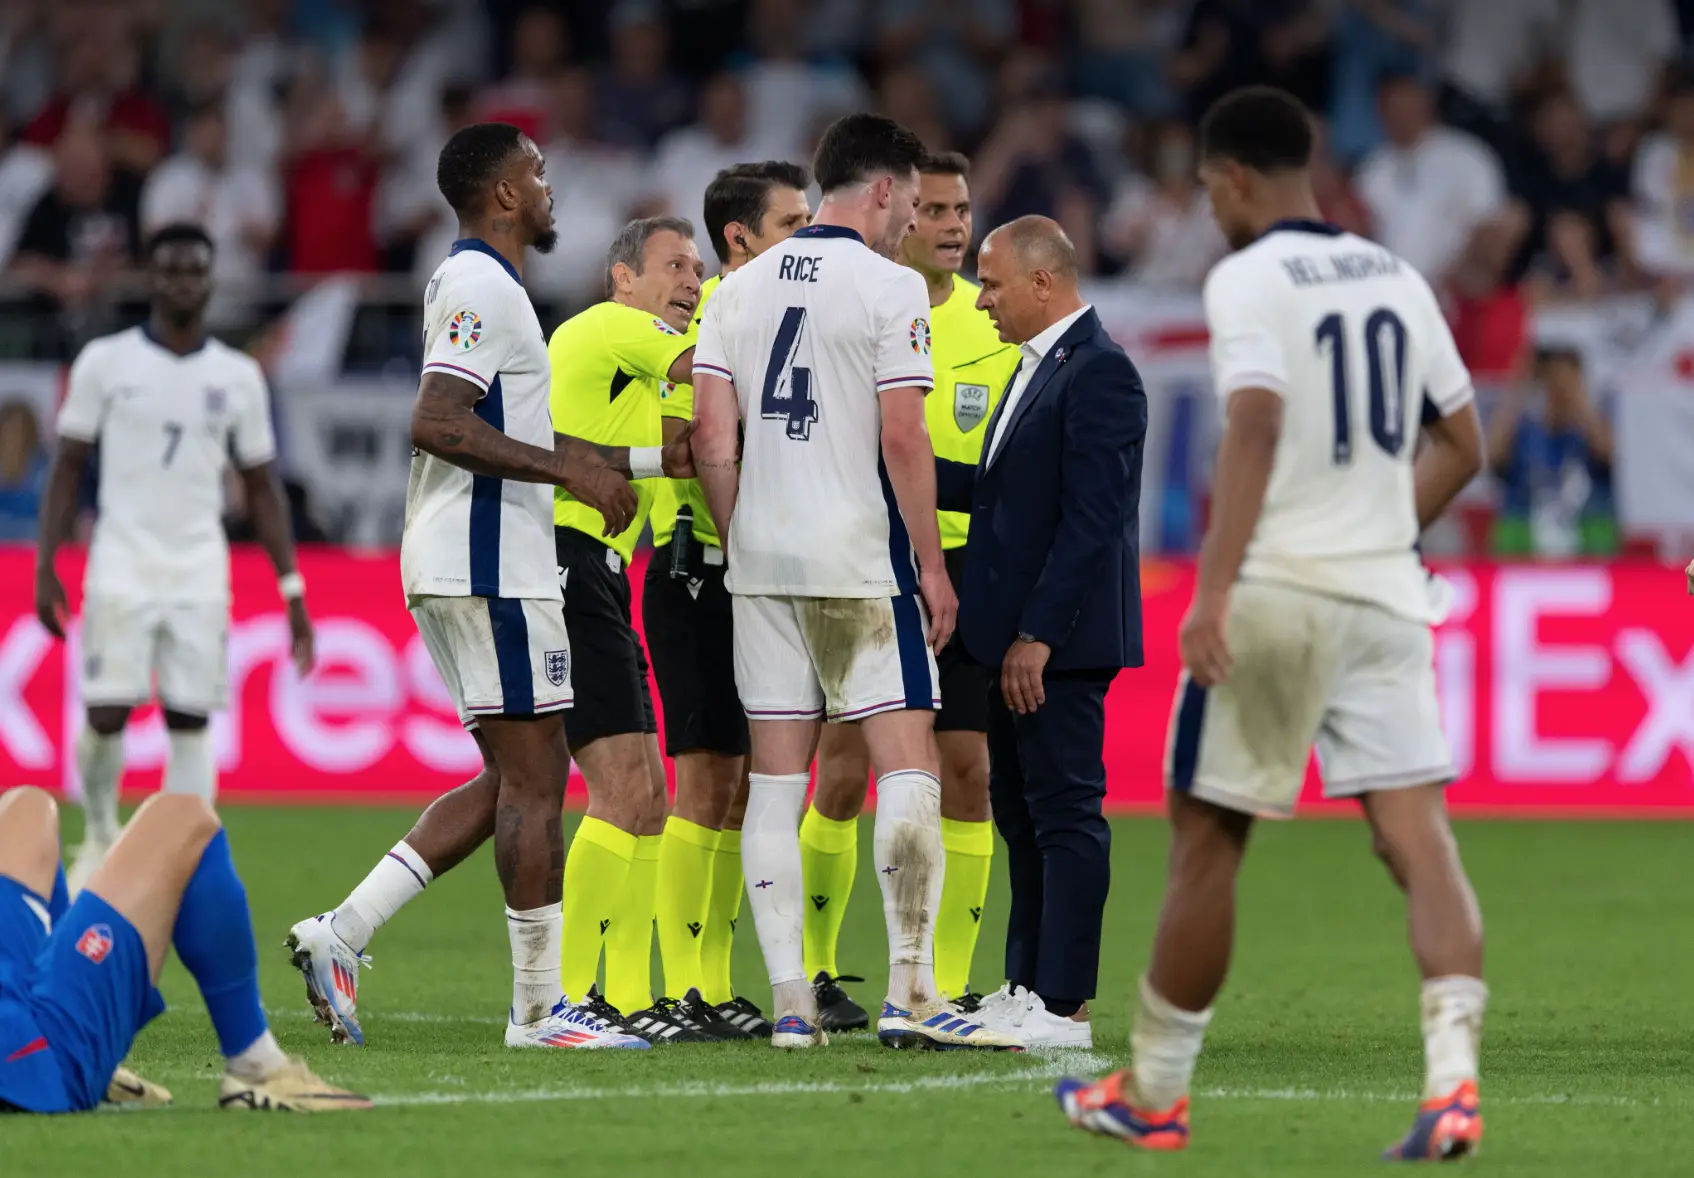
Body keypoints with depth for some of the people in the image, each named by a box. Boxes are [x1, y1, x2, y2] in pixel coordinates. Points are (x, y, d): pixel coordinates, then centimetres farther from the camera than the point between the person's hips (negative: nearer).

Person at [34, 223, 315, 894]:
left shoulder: (239, 377, 7)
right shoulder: (105, 362, 2)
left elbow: (261, 489, 11)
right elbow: (68, 468, 5)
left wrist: (292, 591, 5)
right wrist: (45, 566, -3)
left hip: (201, 577, 2)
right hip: (121, 567, -2)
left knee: (191, 724, -4)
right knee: (106, 716, -7)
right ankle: (100, 838, 19)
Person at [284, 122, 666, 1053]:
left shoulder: (466, 283, 19)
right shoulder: (484, 289, -13)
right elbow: (435, 426, -24)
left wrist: (593, 457, 29)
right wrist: (569, 470, -20)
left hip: (456, 564, 10)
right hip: (493, 566, -10)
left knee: (512, 780, 12)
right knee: (534, 777, -6)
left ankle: (342, 932, 8)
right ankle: (540, 1007, -3)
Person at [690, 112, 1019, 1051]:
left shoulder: (738, 290, 11)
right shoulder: (889, 287, -6)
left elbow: (712, 436, 7)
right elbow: (903, 438, -11)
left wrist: (740, 541, 16)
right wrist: (930, 563, -5)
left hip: (761, 560, 6)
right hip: (858, 559, -6)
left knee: (775, 779, 6)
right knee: (908, 764, -3)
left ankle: (788, 1000, 3)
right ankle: (910, 991, -10)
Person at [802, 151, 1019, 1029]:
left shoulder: (996, 321, 7)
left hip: (962, 568, 3)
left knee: (965, 775, 0)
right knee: (843, 776, -4)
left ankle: (948, 984, 5)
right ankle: (813, 974, 9)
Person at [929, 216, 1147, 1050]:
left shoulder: (1098, 371, -14)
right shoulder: (1036, 367, 17)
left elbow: (1091, 516, -20)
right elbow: (995, 488, 18)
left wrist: (1037, 635, -22)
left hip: (1059, 636, -10)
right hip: (1018, 635, 10)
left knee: (1065, 811, -7)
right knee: (1020, 812, 13)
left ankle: (1063, 1006, -5)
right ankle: (1027, 988, 20)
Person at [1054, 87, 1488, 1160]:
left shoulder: (1248, 279, -7)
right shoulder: (1396, 278, 12)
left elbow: (1256, 427, -21)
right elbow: (1462, 444, 17)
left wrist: (1214, 589, -24)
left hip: (1274, 591, -5)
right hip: (1387, 592, 5)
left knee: (1208, 842, 7)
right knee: (1419, 836, -3)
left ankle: (1153, 1093, 17)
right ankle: (1454, 1081, -19)